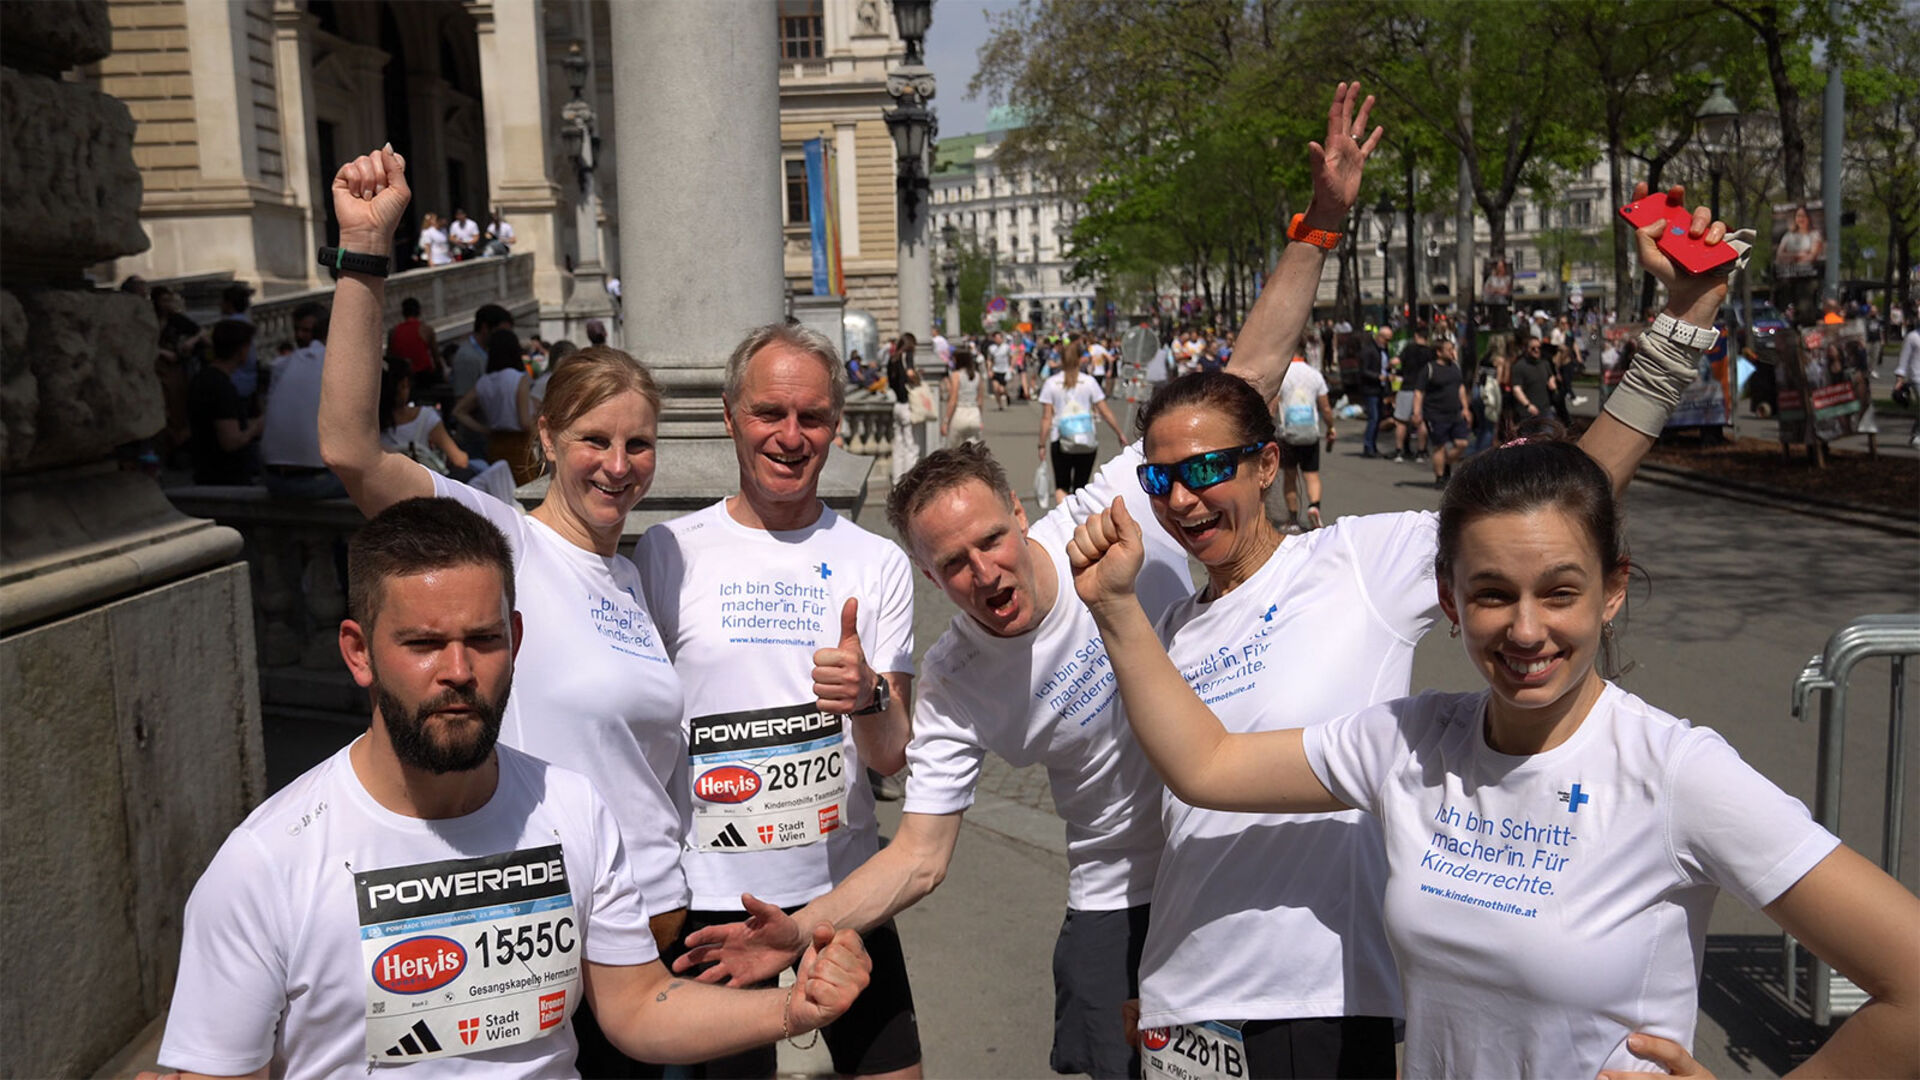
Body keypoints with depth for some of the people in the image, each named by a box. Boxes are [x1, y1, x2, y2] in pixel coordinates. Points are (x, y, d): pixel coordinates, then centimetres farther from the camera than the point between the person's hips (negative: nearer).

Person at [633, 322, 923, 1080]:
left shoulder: (878, 562, 0)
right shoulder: (666, 554, -3)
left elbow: (893, 756, -2)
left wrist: (867, 698, -23)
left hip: (844, 881, 2)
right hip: (709, 891, -1)